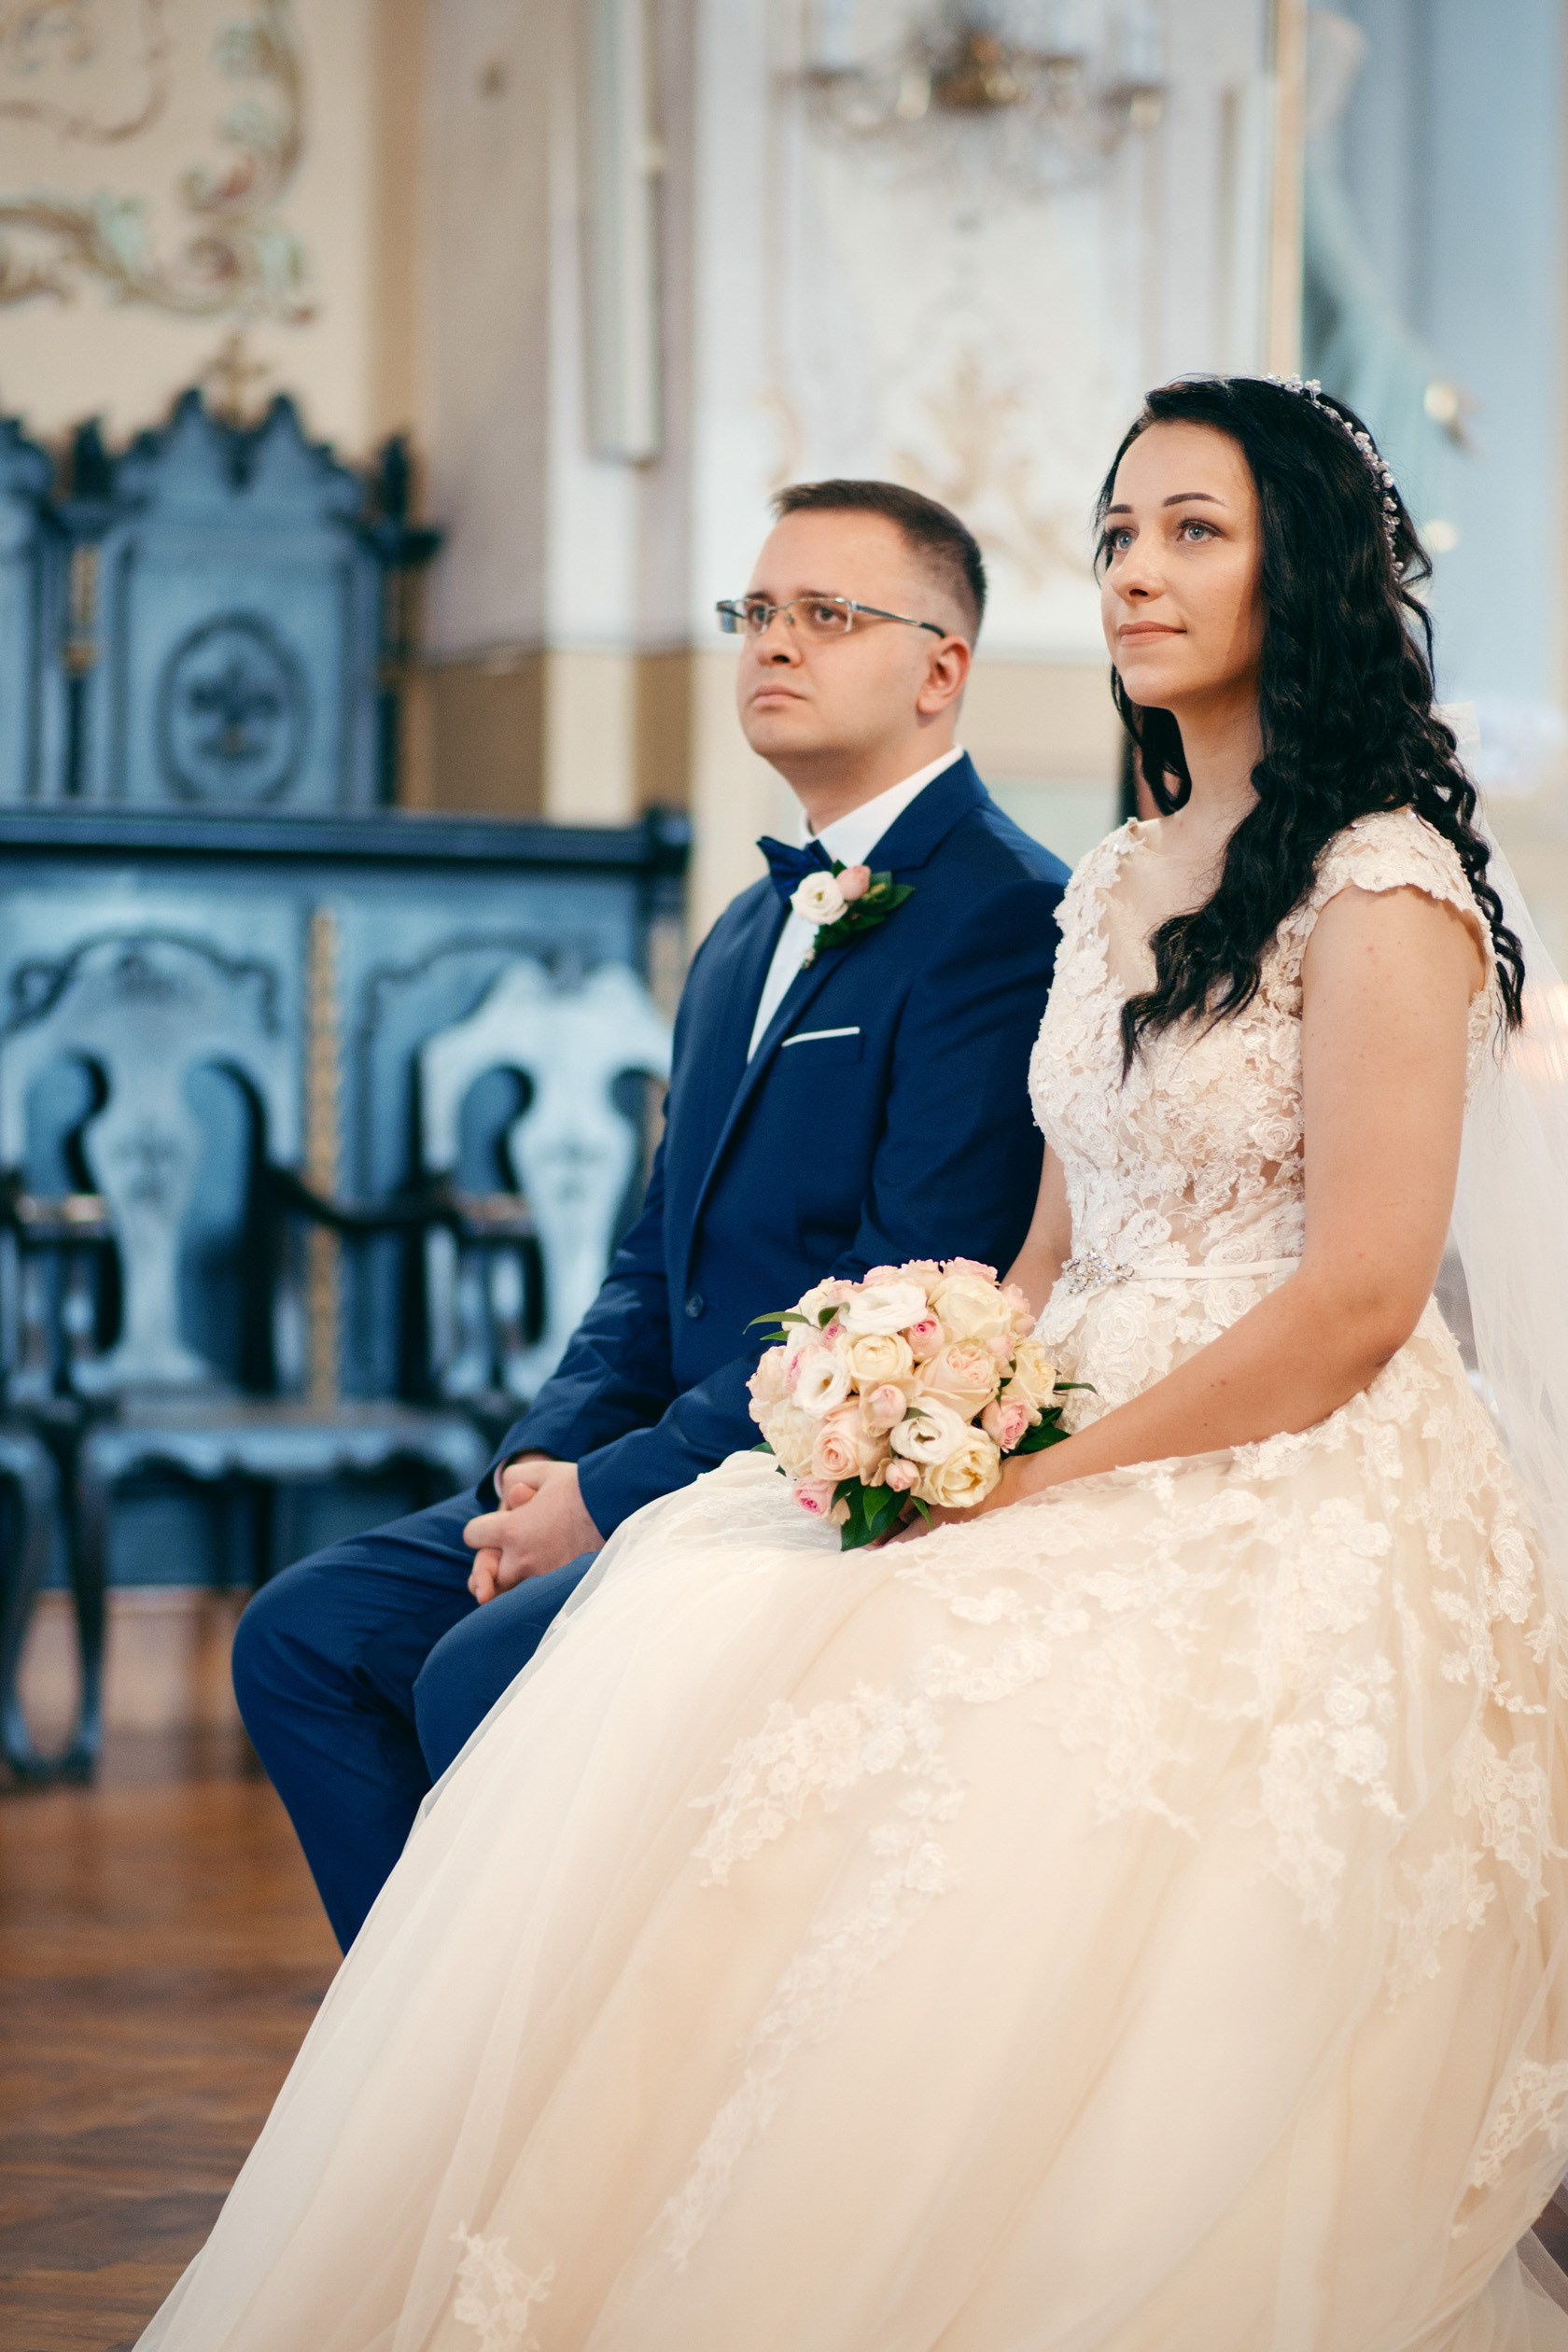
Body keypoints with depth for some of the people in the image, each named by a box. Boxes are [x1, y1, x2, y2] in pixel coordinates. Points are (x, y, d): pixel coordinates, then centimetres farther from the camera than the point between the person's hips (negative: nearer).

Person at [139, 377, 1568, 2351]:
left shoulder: (1380, 888, -8)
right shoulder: (1119, 886, 17)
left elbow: (1358, 1299, -15)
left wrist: (1046, 1484, -15)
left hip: (1291, 1518, -7)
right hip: (1082, 1469, 7)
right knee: (681, 1668, -15)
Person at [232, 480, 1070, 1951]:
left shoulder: (1006, 915, -13)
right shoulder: (748, 934, 19)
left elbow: (912, 1297, -20)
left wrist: (616, 1495, -18)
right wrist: (547, 1458, 1)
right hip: (687, 1469, 9)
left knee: (488, 1673, -26)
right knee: (304, 1636, -1)